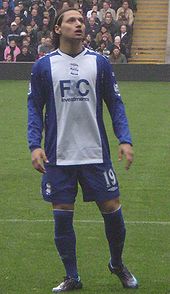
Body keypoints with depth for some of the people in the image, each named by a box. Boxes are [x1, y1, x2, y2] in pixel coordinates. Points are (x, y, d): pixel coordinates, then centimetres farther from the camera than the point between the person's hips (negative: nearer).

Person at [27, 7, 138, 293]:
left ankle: (117, 264, 26)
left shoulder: (99, 63, 3)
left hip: (96, 154, 1)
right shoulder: (43, 66, 1)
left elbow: (115, 103, 7)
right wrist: (35, 145, -8)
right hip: (58, 157, 0)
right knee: (62, 216, 1)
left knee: (112, 210, 1)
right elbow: (35, 108, 5)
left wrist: (125, 140, -6)